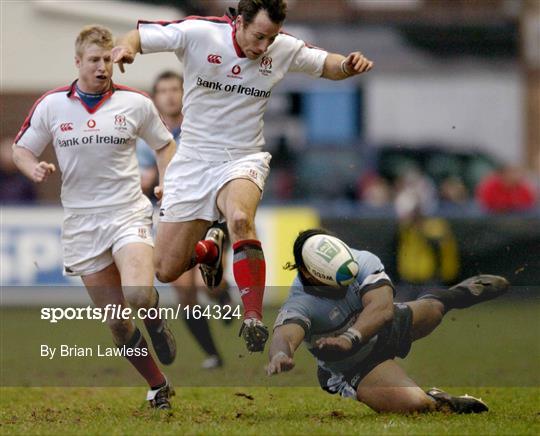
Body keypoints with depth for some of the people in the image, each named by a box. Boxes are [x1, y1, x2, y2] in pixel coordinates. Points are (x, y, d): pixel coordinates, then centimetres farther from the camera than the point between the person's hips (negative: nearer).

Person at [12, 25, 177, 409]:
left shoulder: (136, 103, 0)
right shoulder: (51, 105, 2)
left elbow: (164, 144, 15)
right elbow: (22, 149, 11)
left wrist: (167, 184, -2)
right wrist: (34, 169, -12)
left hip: (128, 215, -2)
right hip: (81, 223, 2)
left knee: (138, 296, -27)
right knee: (117, 322, 2)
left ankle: (155, 319, 9)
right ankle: (158, 387, 20)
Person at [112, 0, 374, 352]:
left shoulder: (284, 49, -6)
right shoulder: (198, 33, -13)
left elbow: (325, 65, 10)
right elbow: (138, 36, -9)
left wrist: (348, 65, -13)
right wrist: (127, 46, -33)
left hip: (243, 160, -1)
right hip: (193, 161, 1)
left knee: (241, 218, -37)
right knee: (166, 270, 1)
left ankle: (254, 319, -28)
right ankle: (208, 250, 38)